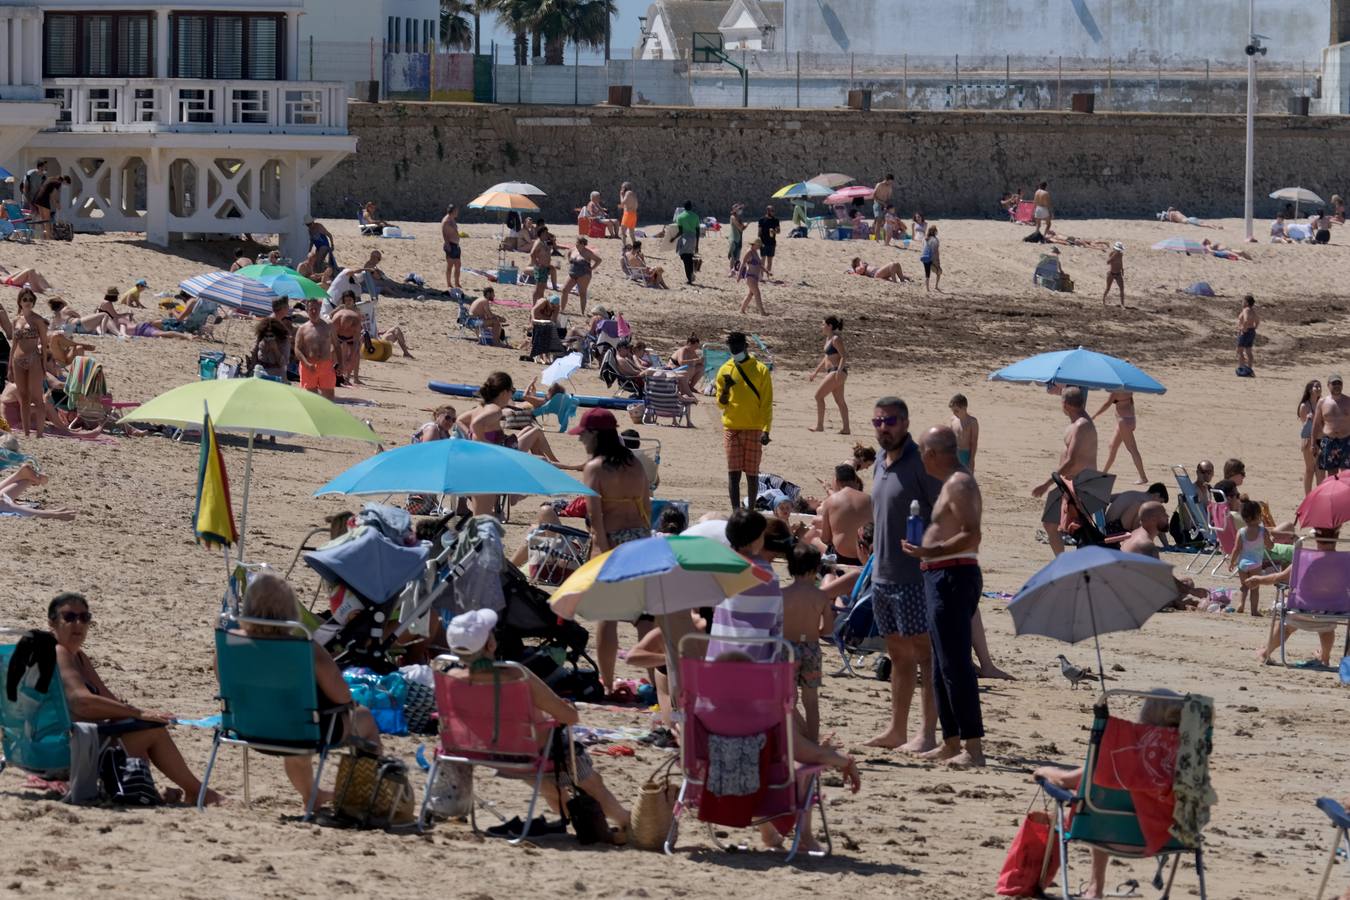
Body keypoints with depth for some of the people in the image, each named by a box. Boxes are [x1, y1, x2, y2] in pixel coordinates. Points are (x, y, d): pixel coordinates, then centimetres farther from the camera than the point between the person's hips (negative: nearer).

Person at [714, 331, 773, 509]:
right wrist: (725, 389, -11)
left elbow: (767, 403, -1)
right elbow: (721, 404, 10)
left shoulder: (761, 370, -1)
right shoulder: (725, 370, 7)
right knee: (733, 473, -1)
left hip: (754, 429, -2)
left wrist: (766, 430, -10)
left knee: (752, 473, 3)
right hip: (731, 429, 2)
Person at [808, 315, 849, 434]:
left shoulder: (836, 339, -13)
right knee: (839, 401, 10)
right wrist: (816, 372, 27)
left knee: (819, 395, -8)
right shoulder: (828, 339, 16)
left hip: (837, 371, -10)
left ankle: (819, 425, -5)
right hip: (831, 371, 10)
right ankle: (846, 428, 12)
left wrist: (839, 371, -31)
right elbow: (826, 358, 25)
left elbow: (844, 356, -21)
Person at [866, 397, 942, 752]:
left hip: (915, 574, -9)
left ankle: (927, 735, -6)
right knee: (898, 654, 14)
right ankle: (896, 731, 21)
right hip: (882, 573, 9)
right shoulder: (881, 462, 13)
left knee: (924, 654, -6)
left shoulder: (920, 462, -12)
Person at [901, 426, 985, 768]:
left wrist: (930, 553, -30)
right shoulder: (953, 483, 18)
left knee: (955, 665, -13)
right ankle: (951, 743, 20)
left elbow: (971, 536, -24)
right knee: (943, 666, 15)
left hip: (953, 577, -11)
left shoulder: (959, 485, -14)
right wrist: (926, 551, 35)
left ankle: (973, 746, -16)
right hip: (942, 579, 11)